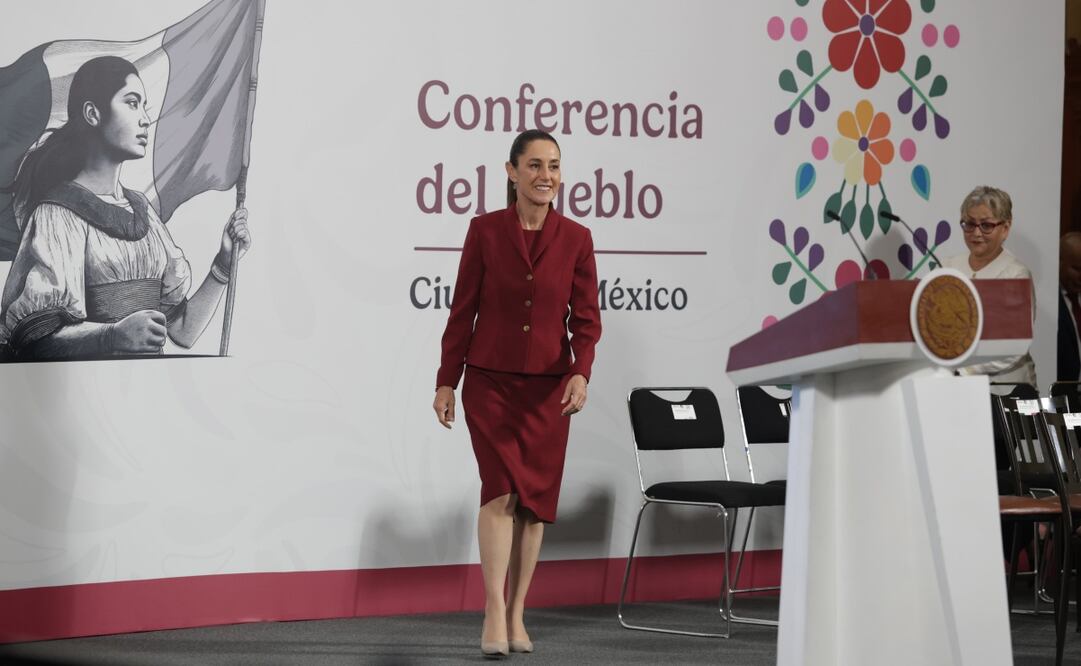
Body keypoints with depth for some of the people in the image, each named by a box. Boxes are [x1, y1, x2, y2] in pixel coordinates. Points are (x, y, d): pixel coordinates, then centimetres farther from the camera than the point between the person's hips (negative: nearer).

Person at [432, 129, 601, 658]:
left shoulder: (575, 239, 0)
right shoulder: (484, 231, -3)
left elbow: (585, 318, 0)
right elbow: (463, 311, 1)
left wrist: (580, 373, -17)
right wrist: (446, 381, -1)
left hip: (548, 387, 2)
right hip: (490, 382, -2)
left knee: (535, 498, 5)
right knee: (503, 485, -16)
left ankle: (516, 616, 16)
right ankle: (494, 613, -11)